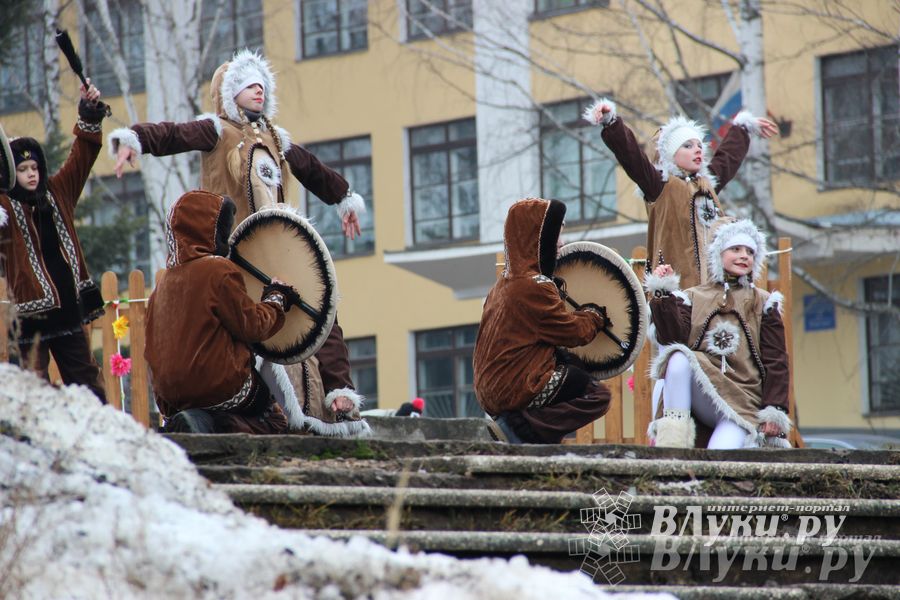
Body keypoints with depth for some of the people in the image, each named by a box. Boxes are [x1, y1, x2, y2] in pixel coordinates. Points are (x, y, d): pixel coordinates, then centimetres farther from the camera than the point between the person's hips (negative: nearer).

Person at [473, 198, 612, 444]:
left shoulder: (505, 282, 15)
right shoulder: (535, 286, -14)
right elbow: (573, 332, -8)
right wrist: (594, 315, 12)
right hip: (518, 390, -9)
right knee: (598, 395, -4)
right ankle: (524, 426, -15)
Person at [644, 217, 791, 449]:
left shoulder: (763, 304, 16)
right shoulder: (692, 298, 16)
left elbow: (775, 362, 8)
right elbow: (671, 339, -2)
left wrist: (774, 411, -4)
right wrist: (662, 295, -9)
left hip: (743, 402, -2)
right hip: (701, 394, 2)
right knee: (678, 357, -32)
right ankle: (671, 445, -29)